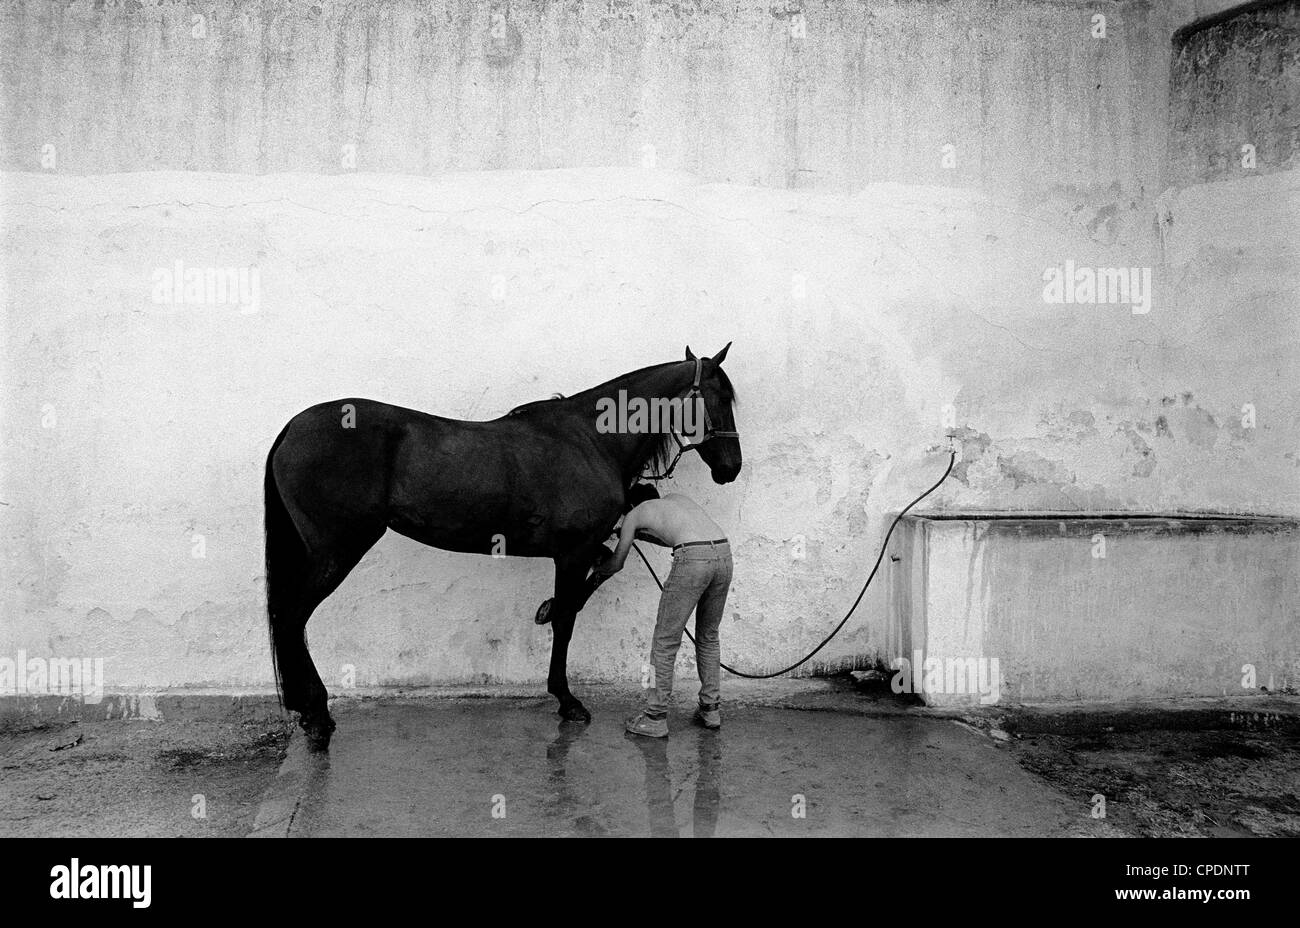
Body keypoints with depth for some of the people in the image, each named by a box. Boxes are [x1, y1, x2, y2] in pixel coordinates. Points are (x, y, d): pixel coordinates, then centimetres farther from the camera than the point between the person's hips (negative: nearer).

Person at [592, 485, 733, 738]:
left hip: (693, 558, -6)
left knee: (666, 640, 5)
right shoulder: (677, 498, 33)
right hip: (724, 553, 6)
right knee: (708, 637, 21)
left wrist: (596, 570, 50)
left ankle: (655, 718, 8)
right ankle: (710, 710, 27)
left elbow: (616, 563, 30)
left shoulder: (635, 514, 20)